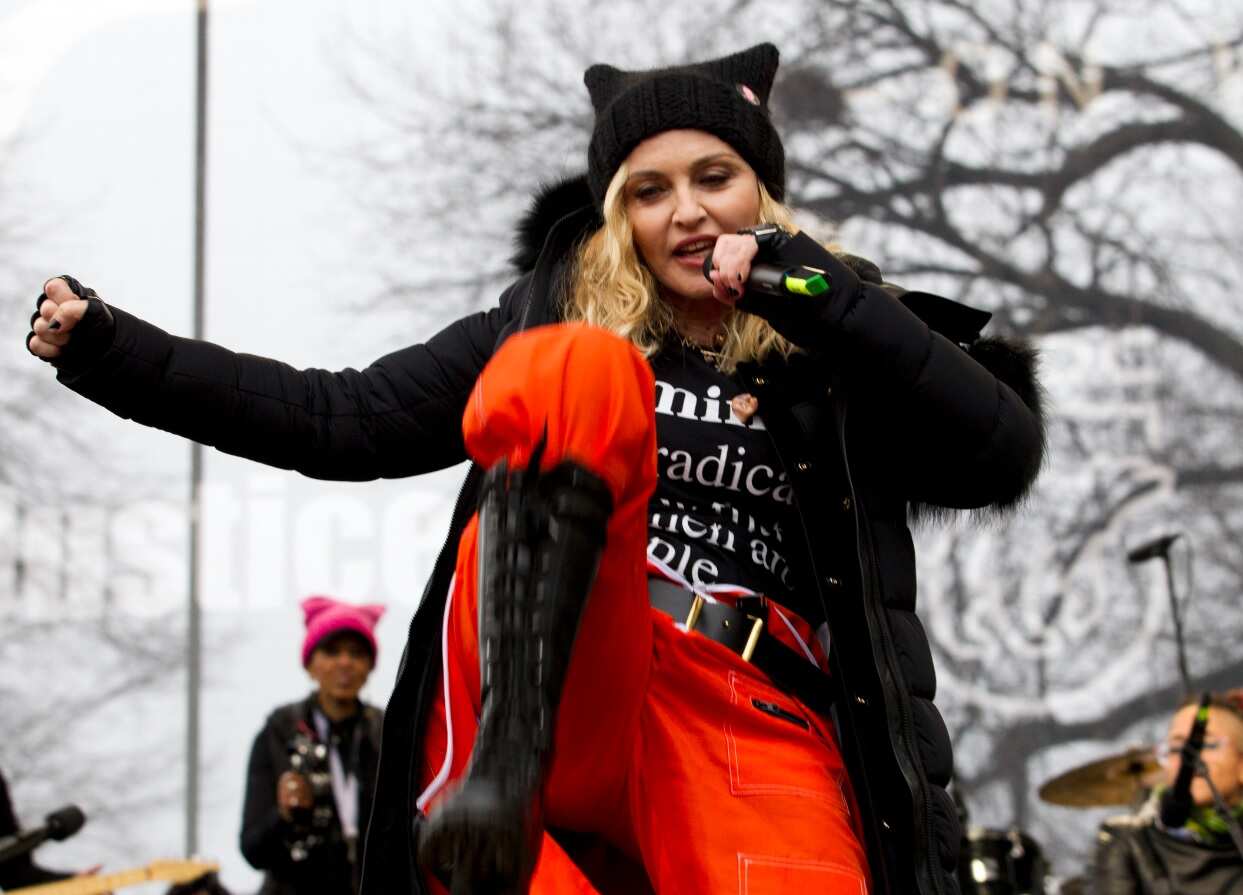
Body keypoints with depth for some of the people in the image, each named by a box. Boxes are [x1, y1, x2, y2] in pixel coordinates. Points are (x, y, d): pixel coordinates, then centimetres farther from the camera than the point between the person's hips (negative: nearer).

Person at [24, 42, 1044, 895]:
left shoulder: (846, 357, 18)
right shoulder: (555, 313, 21)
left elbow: (1004, 455, 2)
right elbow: (345, 420, 19)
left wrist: (813, 289, -3)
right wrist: (110, 349, 13)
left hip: (762, 734, -1)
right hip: (575, 694, 1)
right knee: (583, 371, -27)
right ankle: (507, 762, -39)